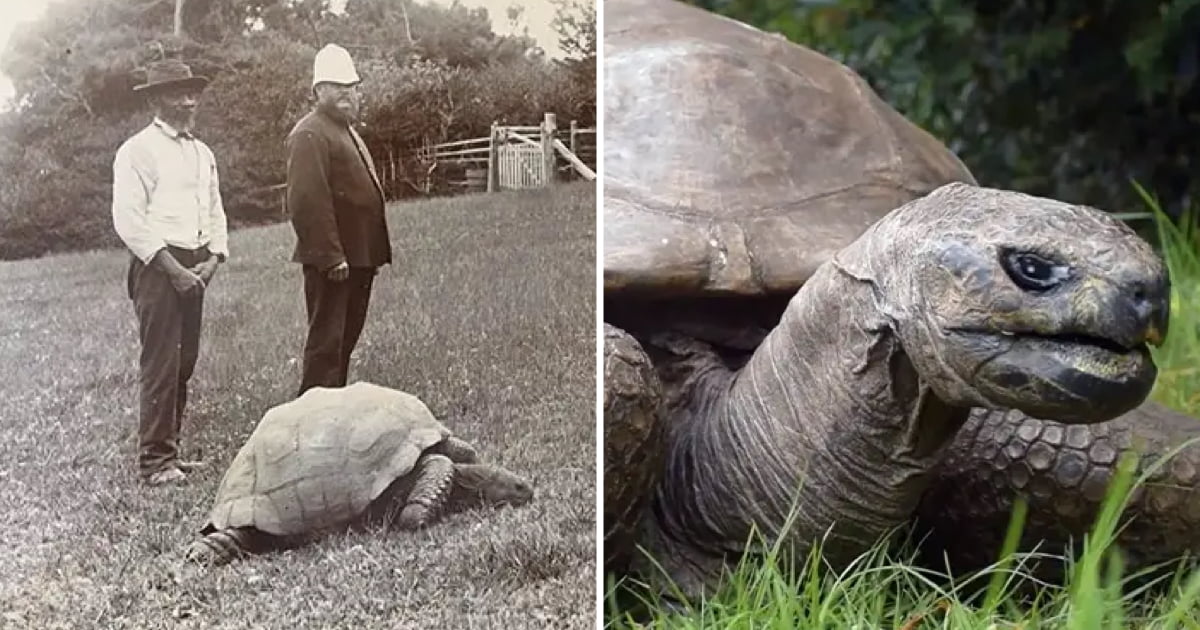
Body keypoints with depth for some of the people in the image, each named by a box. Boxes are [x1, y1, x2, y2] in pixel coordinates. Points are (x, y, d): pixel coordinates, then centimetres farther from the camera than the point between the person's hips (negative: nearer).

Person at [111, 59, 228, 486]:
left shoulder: (202, 153, 17)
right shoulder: (138, 150, -6)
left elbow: (215, 213, 20)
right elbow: (128, 219, -13)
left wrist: (212, 259, 3)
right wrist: (172, 268, -16)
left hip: (195, 269, 7)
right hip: (157, 266, -7)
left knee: (185, 362, 10)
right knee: (160, 364, -8)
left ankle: (170, 451, 19)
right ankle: (155, 462, -2)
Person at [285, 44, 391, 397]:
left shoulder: (346, 131, 21)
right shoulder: (310, 134, -13)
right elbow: (307, 200, -22)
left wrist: (376, 254, 20)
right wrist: (331, 256, -24)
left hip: (358, 258, 10)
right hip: (331, 262, -10)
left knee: (346, 340, 16)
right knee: (326, 341, -5)